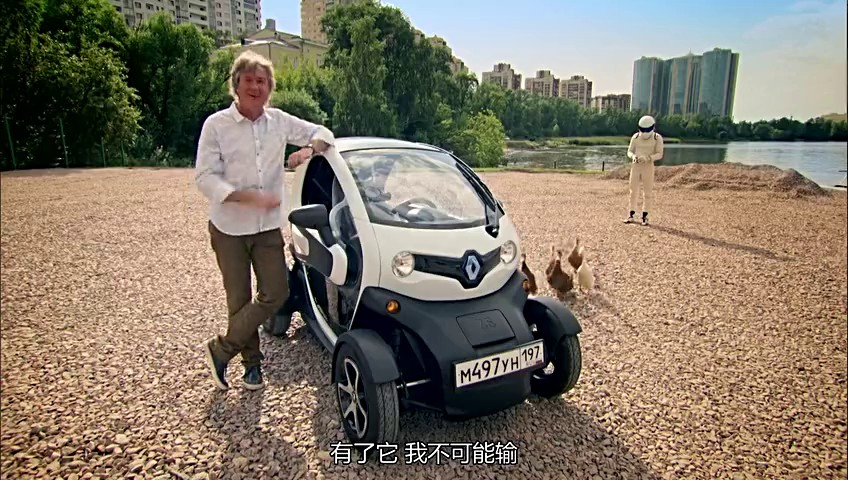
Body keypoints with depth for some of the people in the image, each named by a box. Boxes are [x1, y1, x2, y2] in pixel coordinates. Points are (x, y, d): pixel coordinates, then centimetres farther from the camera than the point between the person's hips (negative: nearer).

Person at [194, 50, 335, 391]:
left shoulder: (280, 121, 2)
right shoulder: (216, 124, -9)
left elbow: (323, 133, 13)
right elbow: (205, 178, -13)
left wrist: (308, 150, -10)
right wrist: (251, 198, -24)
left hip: (269, 227, 3)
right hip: (229, 229, -3)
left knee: (276, 293, -1)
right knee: (239, 301, 6)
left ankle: (221, 349, 16)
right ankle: (252, 362, 26)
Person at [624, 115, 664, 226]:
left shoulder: (657, 138, -7)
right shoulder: (635, 137, 1)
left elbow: (659, 155, -12)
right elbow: (629, 152, 3)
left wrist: (647, 158, -30)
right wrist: (633, 156, -22)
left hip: (648, 167, -2)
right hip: (635, 166, 3)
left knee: (647, 193, 1)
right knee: (633, 191, 6)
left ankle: (644, 216, 11)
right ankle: (631, 215, 14)